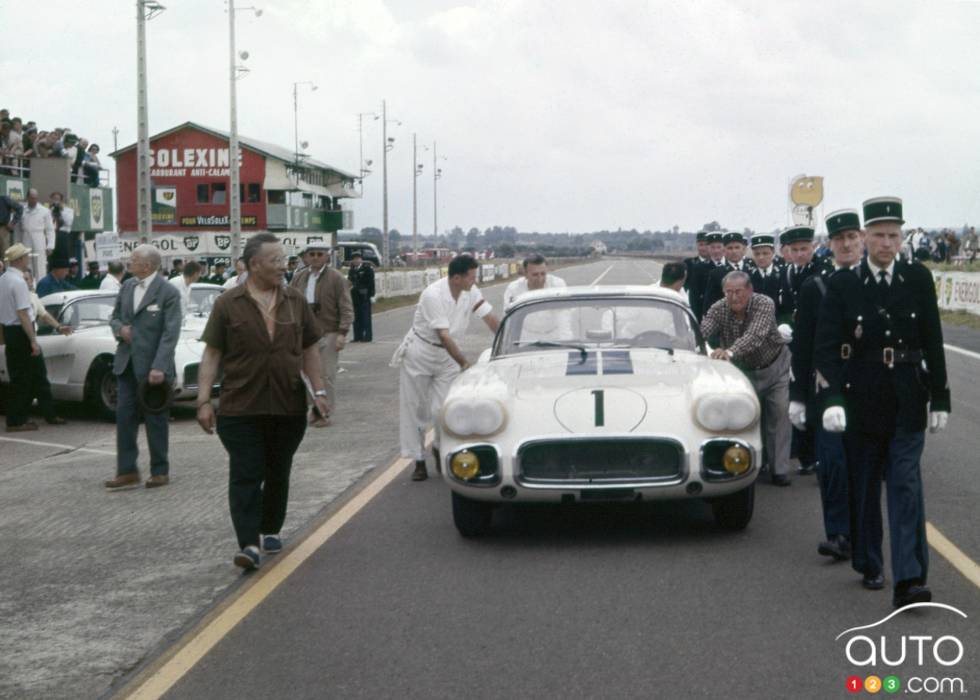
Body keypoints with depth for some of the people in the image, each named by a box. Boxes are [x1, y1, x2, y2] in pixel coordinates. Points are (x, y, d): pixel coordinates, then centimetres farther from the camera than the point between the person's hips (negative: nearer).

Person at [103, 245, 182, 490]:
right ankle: (127, 471, 11)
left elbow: (171, 333, -16)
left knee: (156, 420, 4)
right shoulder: (127, 287, 9)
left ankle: (160, 471, 15)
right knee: (124, 417, 5)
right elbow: (115, 316, 20)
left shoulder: (168, 292, -11)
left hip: (152, 366, -6)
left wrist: (159, 367, -22)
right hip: (126, 364, 6)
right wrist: (119, 328, -5)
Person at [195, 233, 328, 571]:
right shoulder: (228, 304, -2)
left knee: (278, 473, 13)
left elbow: (309, 350, 12)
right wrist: (204, 400, -6)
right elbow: (212, 355, -1)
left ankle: (271, 530, 31)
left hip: (288, 407, 3)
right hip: (241, 409, -3)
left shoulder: (296, 301, 8)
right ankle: (249, 544, -11)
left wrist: (319, 391, 4)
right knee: (245, 476, -8)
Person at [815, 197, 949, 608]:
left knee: (906, 488, -5)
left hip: (907, 405, 0)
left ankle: (908, 581, -9)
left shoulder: (918, 279, 2)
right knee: (864, 489, 11)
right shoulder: (843, 285, -3)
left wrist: (940, 399, 5)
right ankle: (869, 566, 27)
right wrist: (832, 399, -19)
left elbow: (933, 343, 7)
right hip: (861, 403, 0)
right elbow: (827, 347, -7)